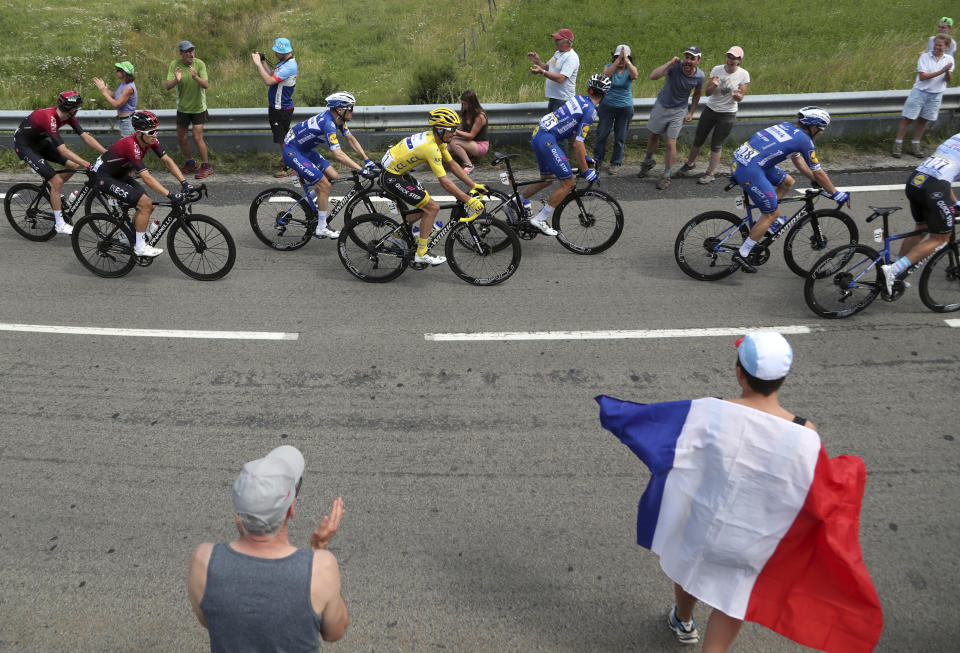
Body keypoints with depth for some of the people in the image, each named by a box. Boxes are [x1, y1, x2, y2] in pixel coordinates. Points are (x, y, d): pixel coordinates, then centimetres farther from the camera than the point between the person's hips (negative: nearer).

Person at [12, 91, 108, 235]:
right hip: (24, 145, -8)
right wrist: (88, 165, -44)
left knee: (74, 165, -5)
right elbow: (63, 151, -39)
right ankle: (59, 224, -7)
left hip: (39, 141, 8)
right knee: (57, 181, -16)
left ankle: (52, 190, 19)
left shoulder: (69, 116, -12)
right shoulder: (49, 117, -35)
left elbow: (85, 137, -11)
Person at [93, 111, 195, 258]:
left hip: (120, 175, 8)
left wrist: (184, 183, -21)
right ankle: (140, 247, -9)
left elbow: (167, 161, -9)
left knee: (148, 207, 3)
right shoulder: (131, 145, -33)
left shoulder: (150, 139, -11)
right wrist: (171, 195, -42)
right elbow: (146, 177, -37)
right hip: (104, 177, -8)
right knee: (145, 204, -20)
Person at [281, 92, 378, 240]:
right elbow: (338, 155, -36)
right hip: (292, 151, -9)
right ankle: (321, 228, -3)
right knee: (325, 185, -12)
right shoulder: (328, 123, -29)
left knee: (334, 177, 2)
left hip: (305, 150, 9)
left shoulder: (337, 118, -2)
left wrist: (367, 160, 2)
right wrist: (362, 170, -36)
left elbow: (351, 139, 9)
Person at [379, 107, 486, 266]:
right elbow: (444, 182, -29)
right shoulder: (431, 147, -26)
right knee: (432, 207, -11)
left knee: (425, 206, 16)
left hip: (400, 173, 10)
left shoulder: (436, 138, 3)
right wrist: (469, 200, -27)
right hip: (392, 178, -10)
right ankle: (421, 254, -6)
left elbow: (452, 164, 8)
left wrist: (474, 186, 4)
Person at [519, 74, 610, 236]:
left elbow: (578, 135, 24)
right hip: (547, 140, -9)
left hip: (537, 133, 9)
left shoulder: (578, 98, 16)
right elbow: (577, 145, -14)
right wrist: (585, 171, -6)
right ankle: (540, 220, 2)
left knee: (547, 179, 25)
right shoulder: (590, 111, -11)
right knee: (568, 183, 0)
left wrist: (586, 157, 29)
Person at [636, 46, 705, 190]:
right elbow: (653, 76, -38)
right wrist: (669, 63, -45)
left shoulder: (699, 76, -16)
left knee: (671, 144, -5)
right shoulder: (675, 66, -25)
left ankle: (666, 176, 11)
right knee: (653, 136, 19)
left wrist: (691, 112, 6)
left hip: (678, 111, 0)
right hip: (661, 105, 1)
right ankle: (648, 161, 46)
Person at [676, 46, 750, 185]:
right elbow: (707, 93, -4)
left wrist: (736, 95, -29)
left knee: (716, 145, 1)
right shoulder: (717, 70, -5)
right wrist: (713, 86, -26)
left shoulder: (743, 75, -9)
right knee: (698, 140, 11)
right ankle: (690, 164, 33)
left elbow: (740, 97, -5)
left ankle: (710, 174, 13)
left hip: (727, 114, -3)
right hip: (710, 110, 3)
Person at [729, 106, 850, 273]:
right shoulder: (804, 140, -3)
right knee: (772, 214, 4)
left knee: (787, 182, 22)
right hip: (750, 171, -9)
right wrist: (837, 194, 16)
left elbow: (797, 159, 31)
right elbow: (818, 173, 4)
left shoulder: (786, 126, 20)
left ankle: (765, 222, 25)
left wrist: (816, 181, 37)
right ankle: (742, 254, 3)